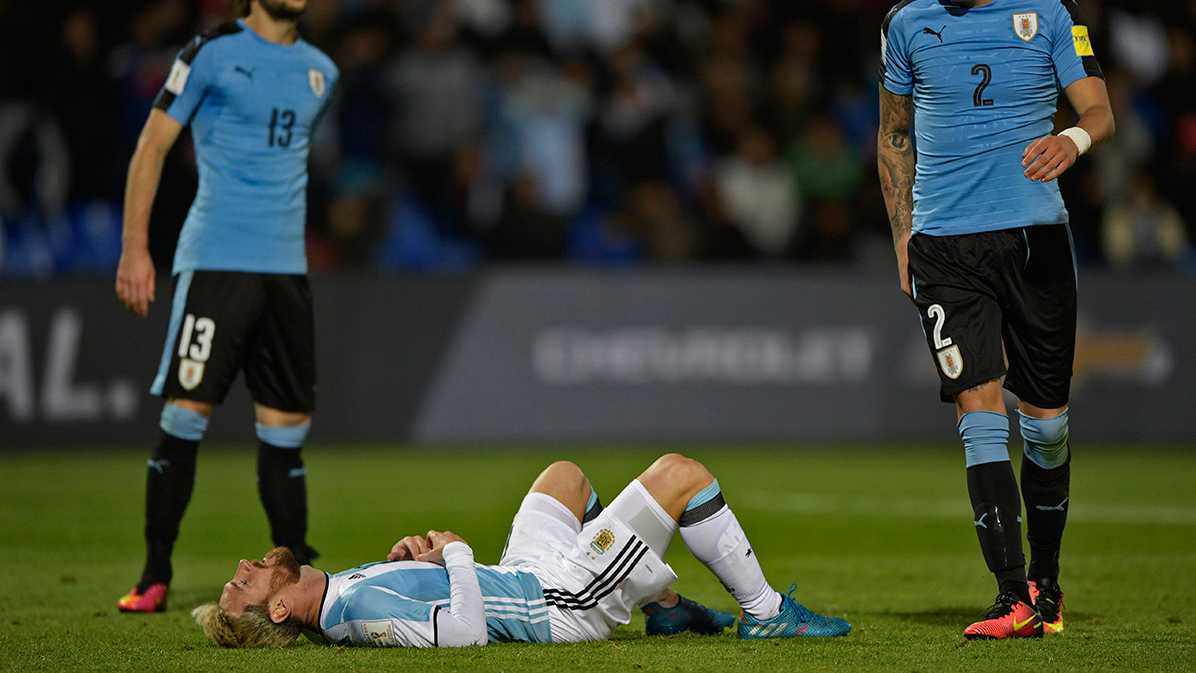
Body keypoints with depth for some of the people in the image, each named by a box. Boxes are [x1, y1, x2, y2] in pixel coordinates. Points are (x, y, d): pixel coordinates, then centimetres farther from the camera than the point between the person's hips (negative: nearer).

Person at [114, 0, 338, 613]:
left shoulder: (320, 72, 14)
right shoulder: (213, 53, -3)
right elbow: (151, 148, -2)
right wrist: (134, 248, -8)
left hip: (286, 266, 5)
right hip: (215, 259, -5)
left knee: (286, 425, 5)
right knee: (186, 413, -7)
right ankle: (155, 574, 1)